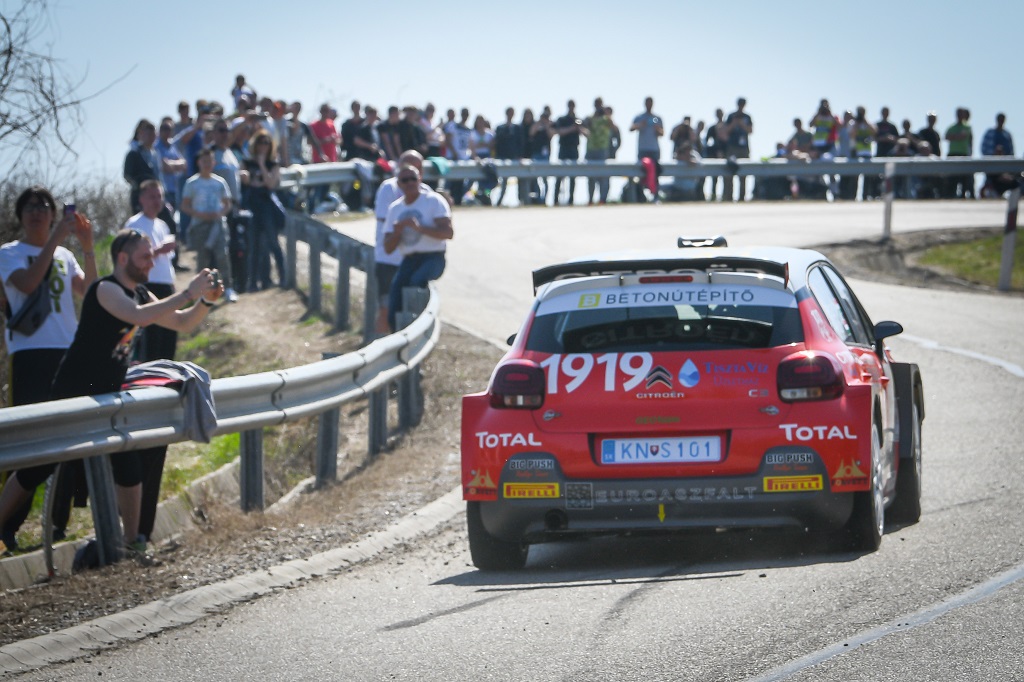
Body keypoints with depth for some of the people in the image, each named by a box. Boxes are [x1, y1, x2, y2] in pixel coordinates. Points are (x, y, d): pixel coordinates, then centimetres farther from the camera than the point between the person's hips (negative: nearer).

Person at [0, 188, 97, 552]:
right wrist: (56, 238, -16)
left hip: (68, 352, 5)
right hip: (30, 354, -5)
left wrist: (87, 248, -5)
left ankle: (60, 522, 9)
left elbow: (88, 290, 5)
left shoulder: (64, 256, 18)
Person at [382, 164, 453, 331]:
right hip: (409, 260, 6)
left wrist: (420, 228, -25)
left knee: (417, 281, -36)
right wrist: (397, 231, -11)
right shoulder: (394, 208, 14)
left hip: (433, 257, -6)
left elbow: (448, 232, -14)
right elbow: (388, 248, 11)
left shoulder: (434, 201, -2)